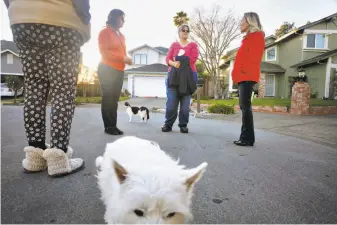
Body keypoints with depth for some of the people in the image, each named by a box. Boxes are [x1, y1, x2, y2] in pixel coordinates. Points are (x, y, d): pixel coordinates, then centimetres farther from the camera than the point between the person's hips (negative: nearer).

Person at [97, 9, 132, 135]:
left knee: (114, 99, 4)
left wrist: (127, 59, 0)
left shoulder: (121, 36, 20)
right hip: (107, 70, -6)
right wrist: (122, 58, -15)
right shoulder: (105, 32, 0)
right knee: (108, 99, -5)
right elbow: (104, 51, -8)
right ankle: (109, 126, 0)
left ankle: (113, 126, 7)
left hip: (119, 71, 6)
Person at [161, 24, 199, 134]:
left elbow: (193, 59, -3)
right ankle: (168, 124, 3)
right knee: (171, 102, -5)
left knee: (185, 103, -2)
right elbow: (168, 59, 6)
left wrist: (179, 59, -4)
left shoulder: (193, 45, 13)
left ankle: (183, 125, 5)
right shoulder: (174, 44, 18)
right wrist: (174, 63, -16)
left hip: (188, 76, -1)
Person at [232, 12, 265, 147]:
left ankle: (248, 138, -8)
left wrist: (244, 73, -18)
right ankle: (246, 137, 11)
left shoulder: (257, 36, -1)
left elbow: (253, 57, -13)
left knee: (245, 107, -11)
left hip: (247, 77, -9)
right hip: (243, 77, 9)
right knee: (244, 107, 7)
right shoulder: (249, 37, 26)